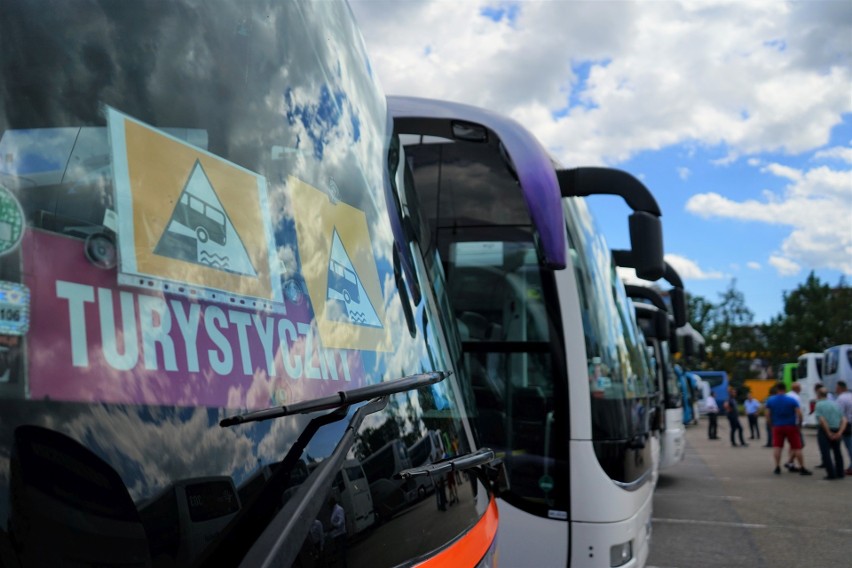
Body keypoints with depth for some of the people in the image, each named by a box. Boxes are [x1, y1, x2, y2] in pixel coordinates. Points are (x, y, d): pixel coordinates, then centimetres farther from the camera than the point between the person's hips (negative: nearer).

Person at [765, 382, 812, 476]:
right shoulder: (792, 400, -7)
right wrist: (799, 423, 4)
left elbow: (767, 415, 0)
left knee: (777, 446, 6)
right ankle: (802, 468, 7)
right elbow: (799, 414, -11)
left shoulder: (770, 400, -1)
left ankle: (777, 467, 1)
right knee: (797, 447, 4)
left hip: (777, 426, 2)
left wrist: (772, 423, 13)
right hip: (791, 426, -1)